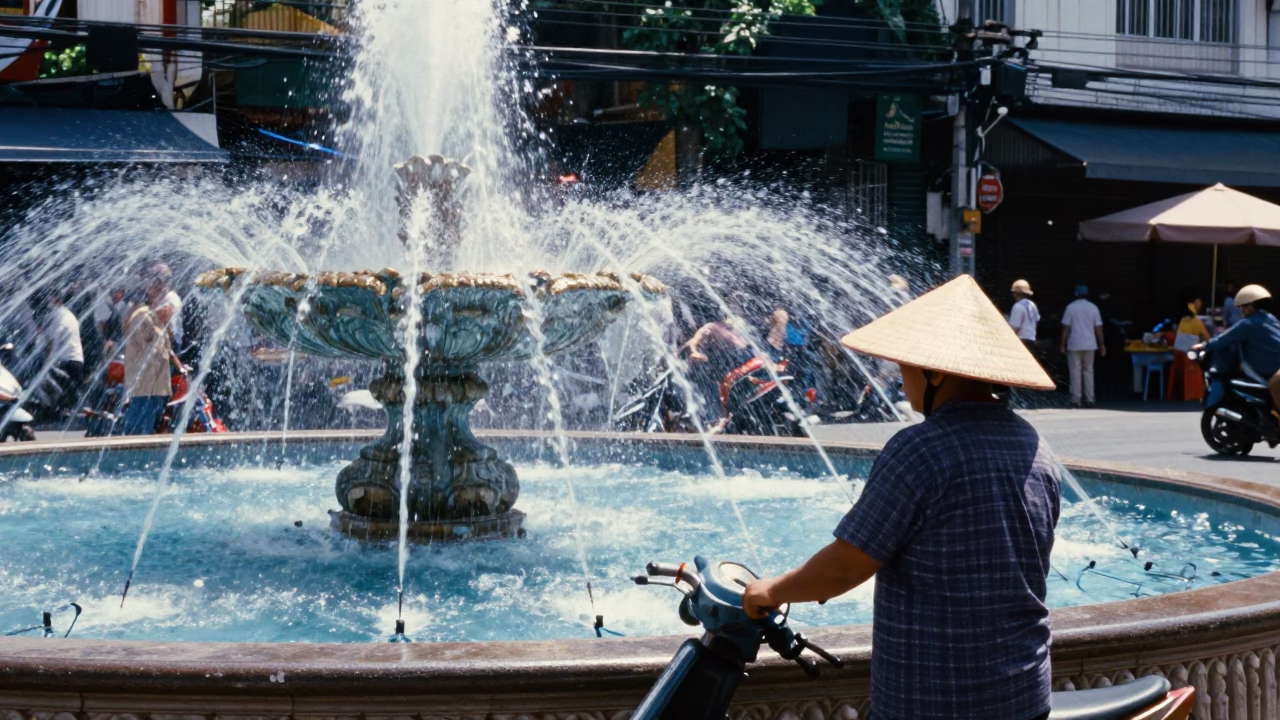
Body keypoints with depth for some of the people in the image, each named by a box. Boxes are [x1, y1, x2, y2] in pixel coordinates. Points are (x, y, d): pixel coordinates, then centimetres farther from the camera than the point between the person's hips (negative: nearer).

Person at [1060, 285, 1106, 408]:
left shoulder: (1071, 308, -5)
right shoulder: (1093, 308, 3)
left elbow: (1066, 328, -6)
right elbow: (1098, 328, 3)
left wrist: (1062, 344, 0)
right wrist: (1102, 344, 10)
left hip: (1074, 345, -3)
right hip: (1089, 345, 3)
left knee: (1075, 372, 1)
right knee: (1088, 371, 10)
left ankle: (1076, 400, -2)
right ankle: (1090, 399, 7)